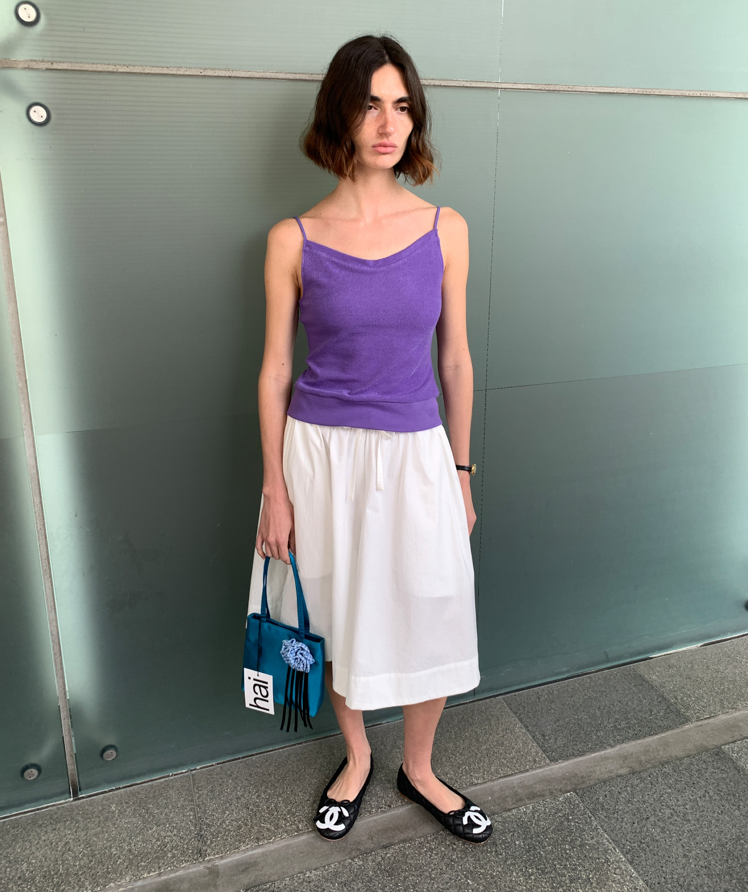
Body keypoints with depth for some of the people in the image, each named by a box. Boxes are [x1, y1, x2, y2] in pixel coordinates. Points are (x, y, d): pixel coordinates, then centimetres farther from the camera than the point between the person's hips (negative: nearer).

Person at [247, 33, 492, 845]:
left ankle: (418, 767, 39)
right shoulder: (293, 240, -5)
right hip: (320, 453, -1)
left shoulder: (445, 230, -1)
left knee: (430, 618, 11)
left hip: (415, 455, 1)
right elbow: (274, 370, -1)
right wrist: (275, 489, -2)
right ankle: (356, 755, 43)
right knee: (336, 616, 15)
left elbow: (455, 359, 5)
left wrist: (461, 472, 7)